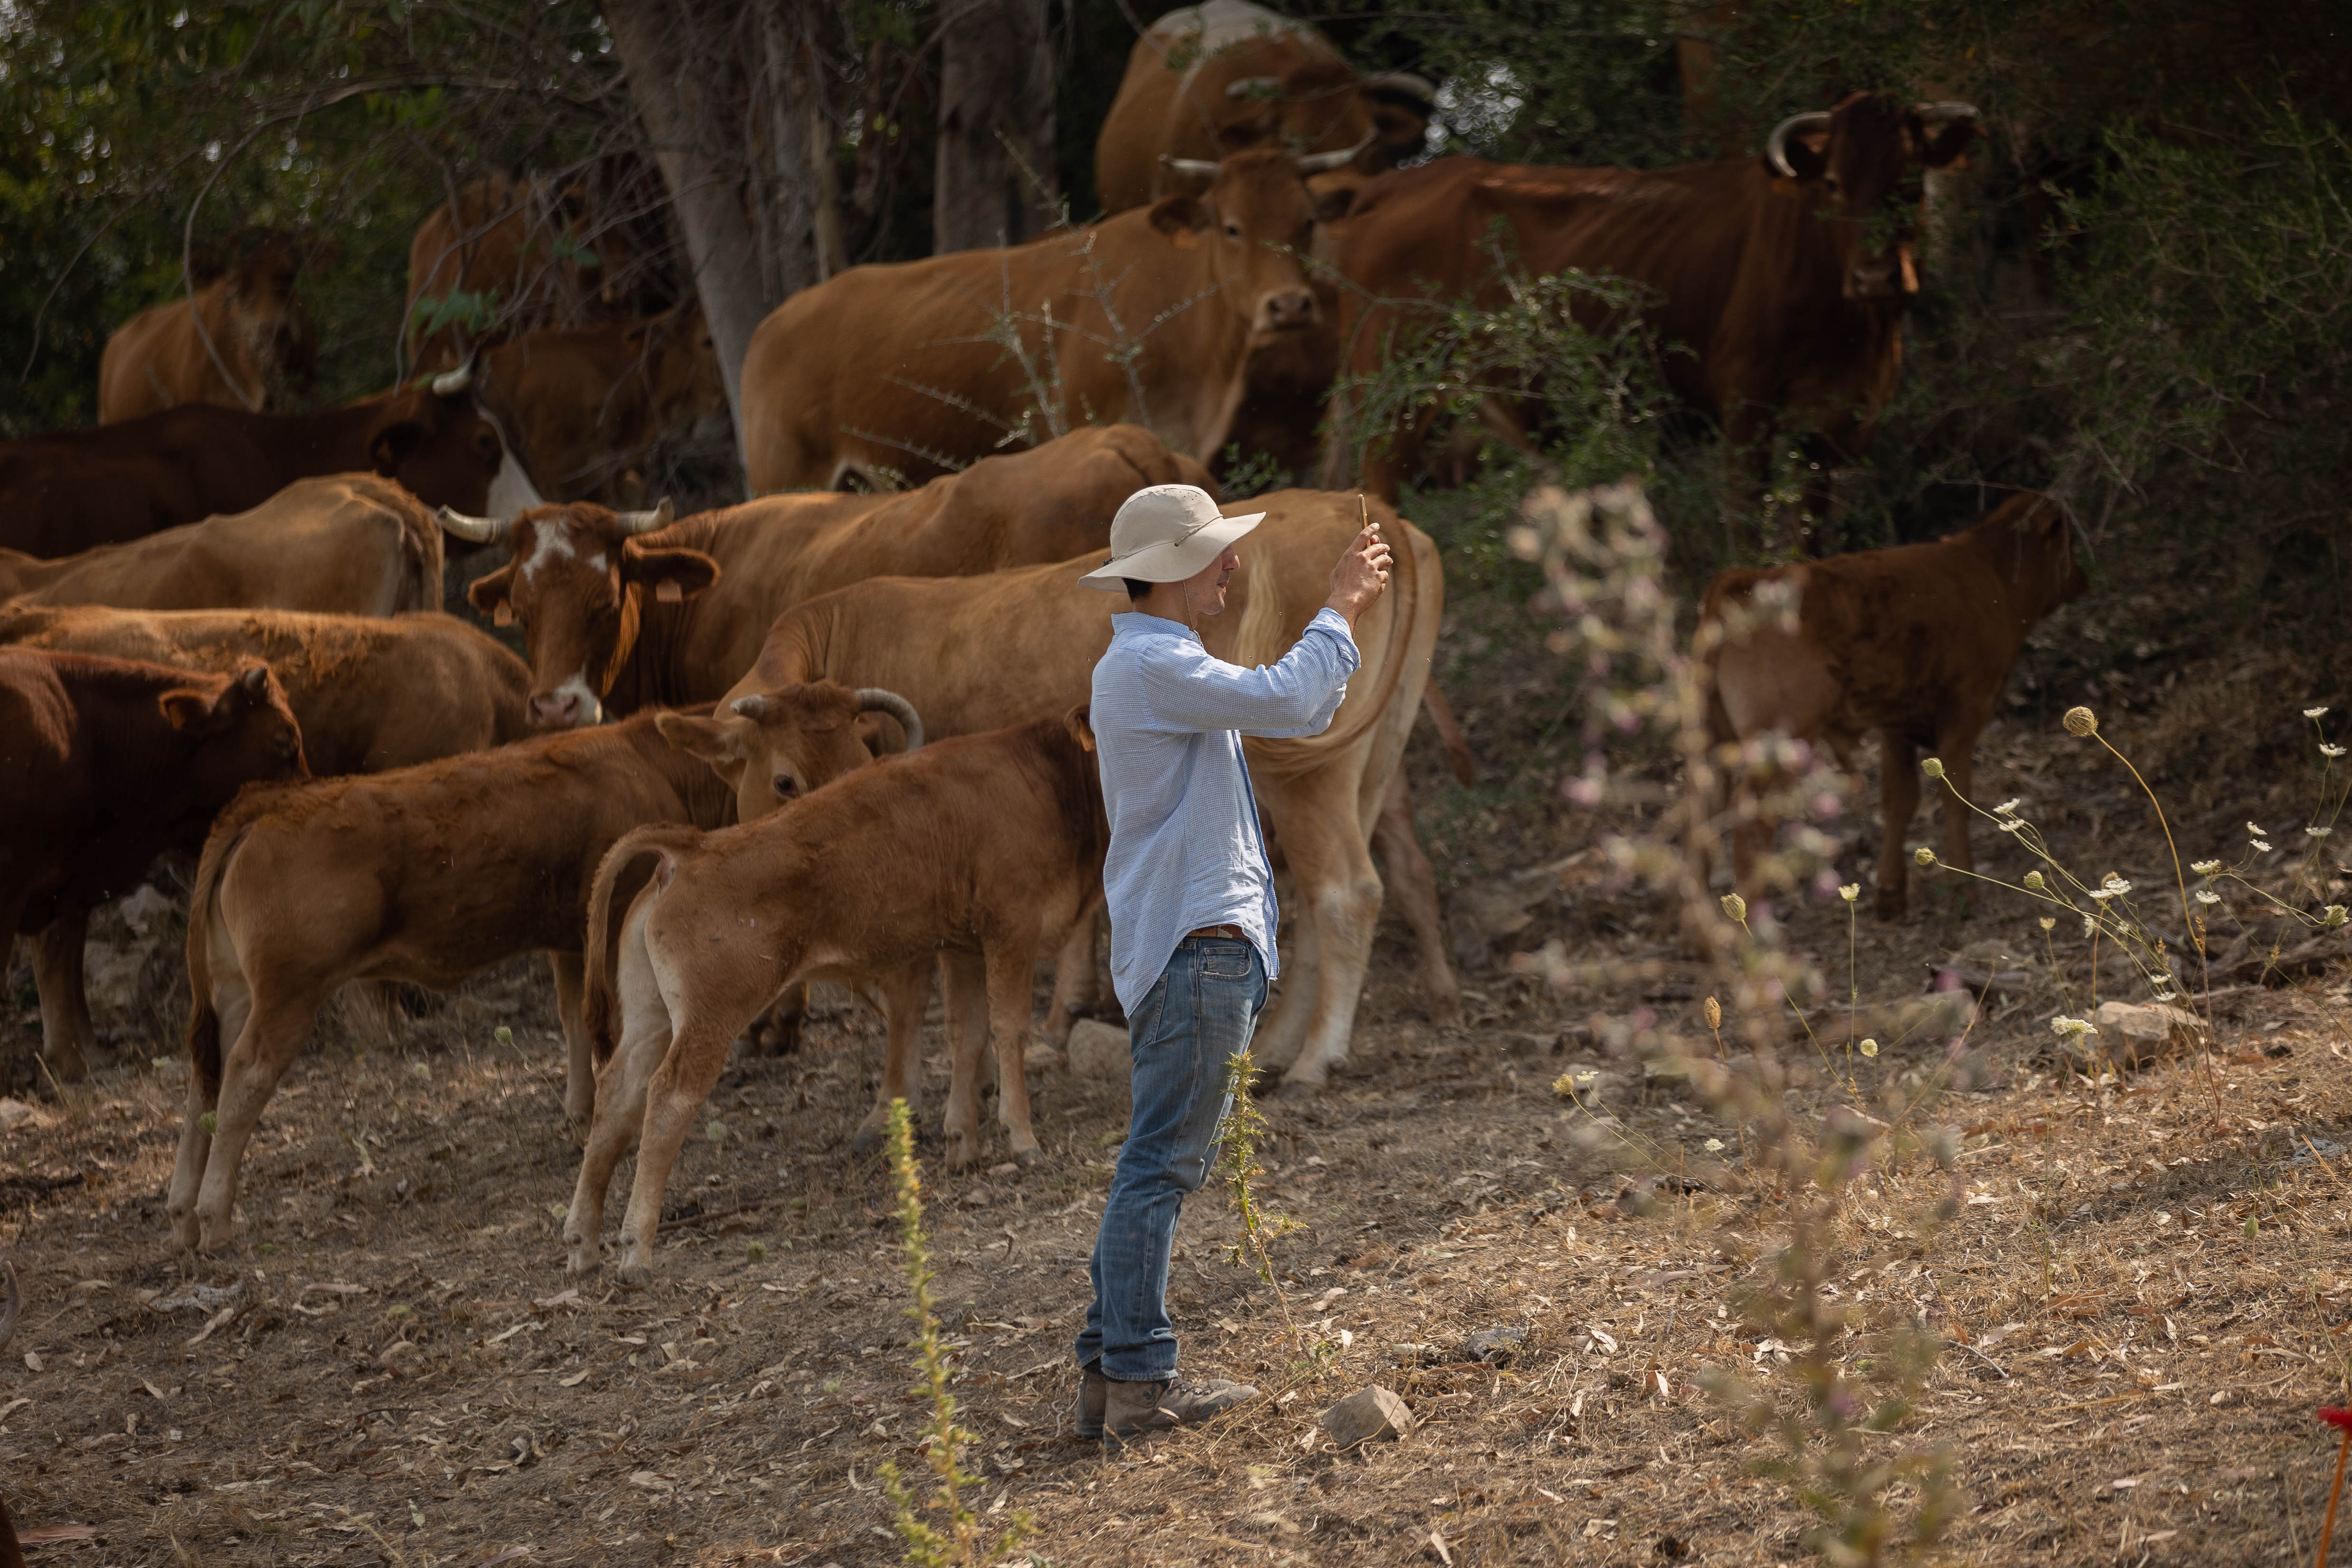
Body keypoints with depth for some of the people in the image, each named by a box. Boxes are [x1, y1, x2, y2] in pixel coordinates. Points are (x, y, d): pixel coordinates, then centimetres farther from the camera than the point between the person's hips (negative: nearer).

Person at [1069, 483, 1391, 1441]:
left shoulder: (1160, 664, 22)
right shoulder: (1149, 663, -13)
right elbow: (1284, 701, -21)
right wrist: (1341, 609, -10)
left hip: (1199, 943, 11)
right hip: (1192, 942, -11)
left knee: (1162, 1164, 12)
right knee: (1162, 1164, -10)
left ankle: (1108, 1373, 13)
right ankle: (1140, 1380, -9)